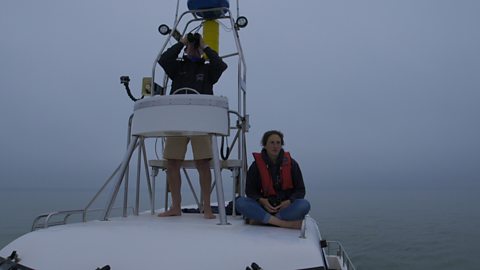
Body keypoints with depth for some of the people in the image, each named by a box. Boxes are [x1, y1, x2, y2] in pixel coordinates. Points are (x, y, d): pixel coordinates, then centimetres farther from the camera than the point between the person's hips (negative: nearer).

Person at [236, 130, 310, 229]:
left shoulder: (291, 163, 4)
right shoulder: (256, 165, 2)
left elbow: (300, 190, 6)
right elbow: (250, 190, 6)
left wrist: (289, 201, -14)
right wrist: (261, 200, -15)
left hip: (286, 207, 0)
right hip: (264, 207, 0)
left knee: (304, 205, -30)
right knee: (240, 202, -27)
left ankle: (262, 219, -28)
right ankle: (286, 223, -32)